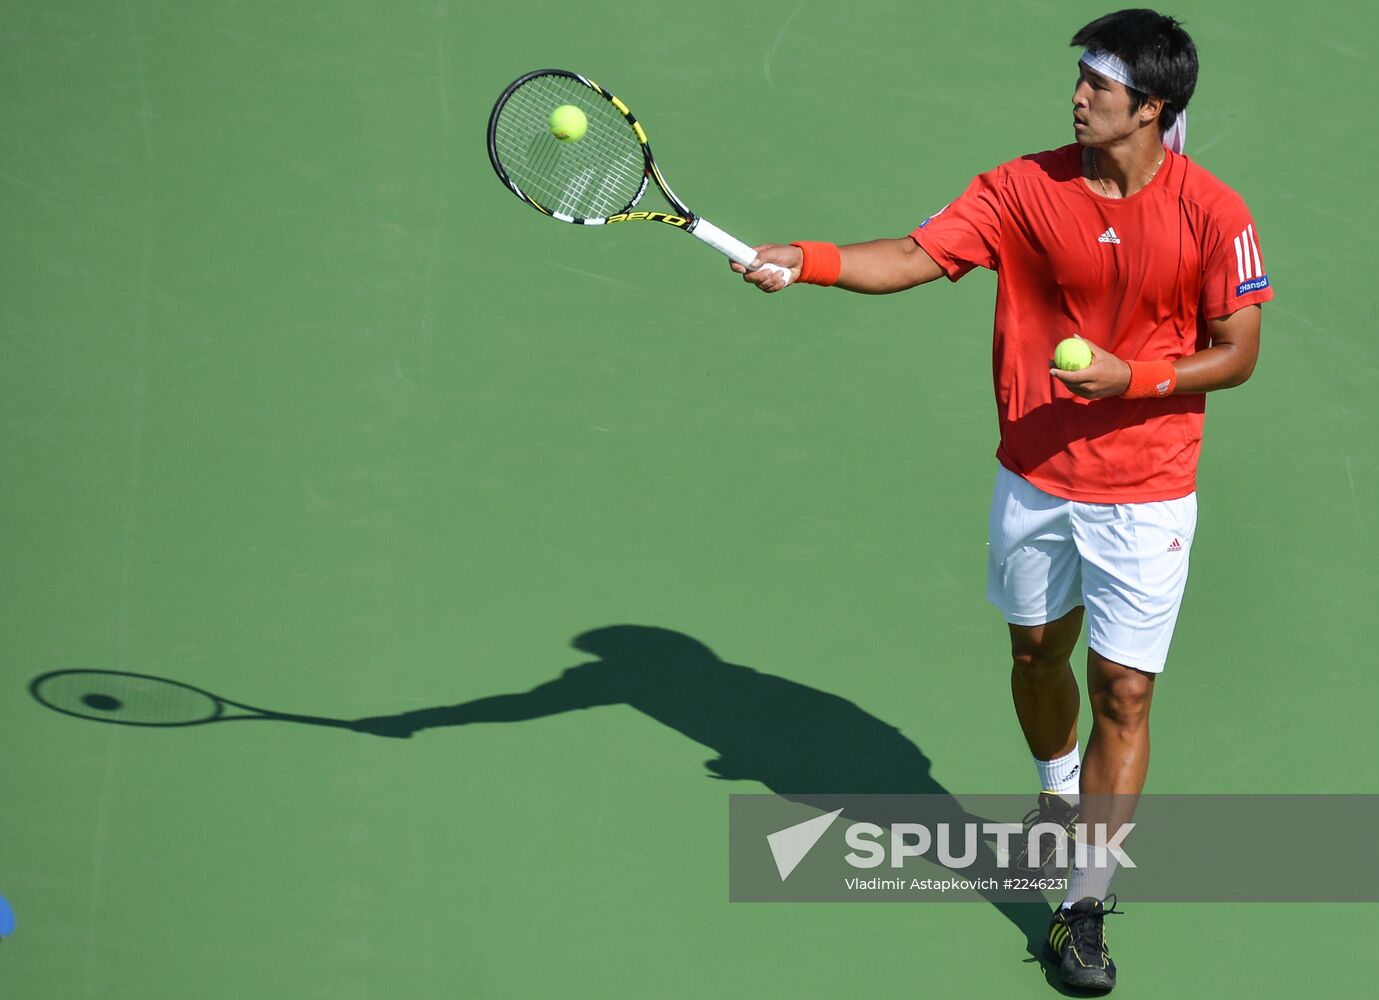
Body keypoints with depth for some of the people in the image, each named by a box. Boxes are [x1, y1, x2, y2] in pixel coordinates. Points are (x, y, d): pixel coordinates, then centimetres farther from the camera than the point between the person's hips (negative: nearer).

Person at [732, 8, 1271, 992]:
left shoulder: (1212, 213, -13)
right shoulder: (1025, 187, -6)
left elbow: (1236, 353, -6)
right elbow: (915, 256, -13)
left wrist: (1132, 377, -21)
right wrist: (808, 262, -29)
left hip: (1145, 496, -3)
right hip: (1035, 478, 3)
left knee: (1122, 692, -2)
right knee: (1036, 651, 20)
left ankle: (1085, 906, 7)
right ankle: (1061, 802, 49)